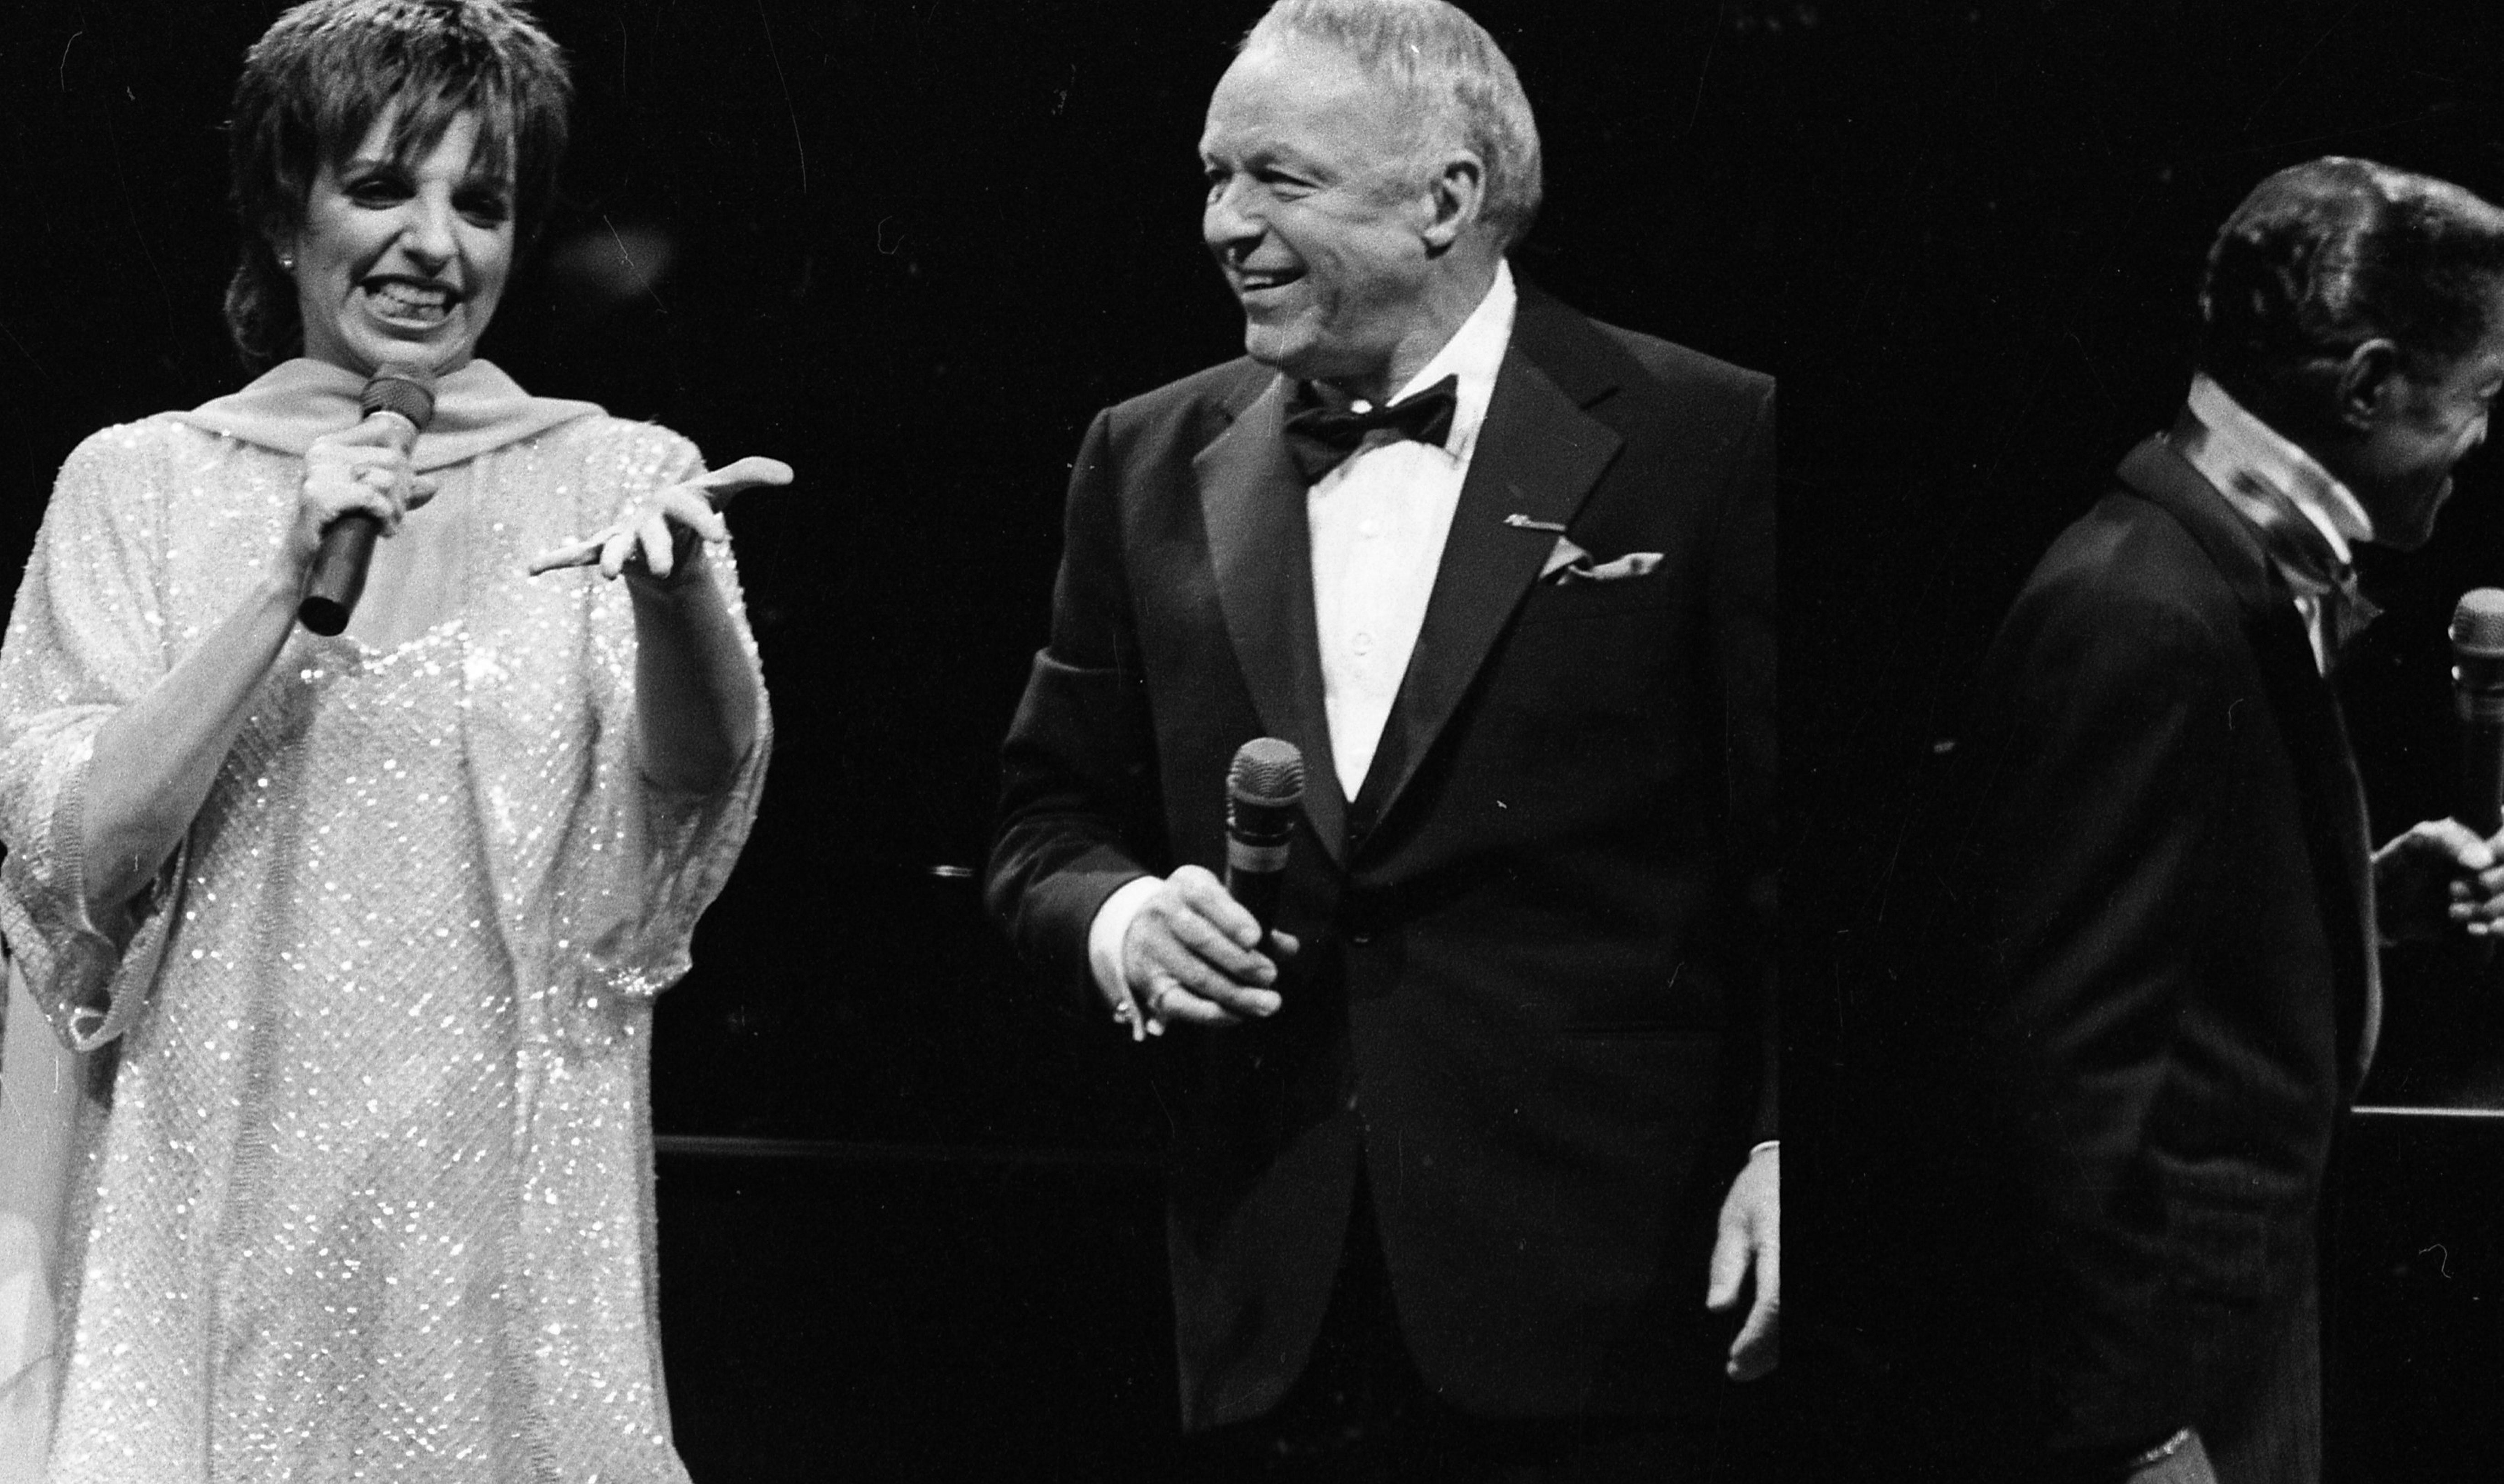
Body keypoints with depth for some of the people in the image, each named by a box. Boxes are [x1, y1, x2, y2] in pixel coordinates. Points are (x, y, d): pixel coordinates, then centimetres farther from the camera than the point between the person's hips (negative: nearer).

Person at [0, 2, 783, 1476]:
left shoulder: (617, 477, 5)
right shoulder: (137, 487, 6)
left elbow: (698, 790, -10)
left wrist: (676, 583, -30)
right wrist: (291, 585, -14)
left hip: (505, 1208, 0)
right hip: (221, 1212, 0)